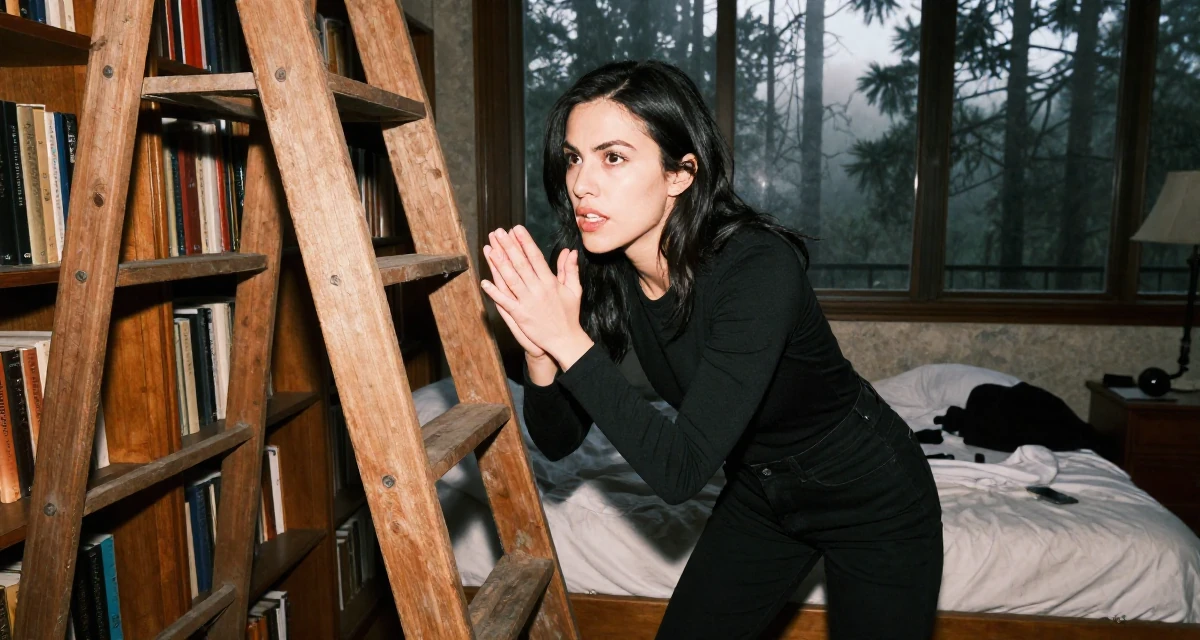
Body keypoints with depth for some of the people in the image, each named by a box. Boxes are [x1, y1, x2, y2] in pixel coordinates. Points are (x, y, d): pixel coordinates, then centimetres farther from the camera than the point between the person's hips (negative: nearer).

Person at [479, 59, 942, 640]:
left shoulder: (757, 267, -34)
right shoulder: (603, 272, -15)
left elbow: (680, 472, -36)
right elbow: (558, 441, -11)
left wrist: (569, 341, -39)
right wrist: (539, 347, -29)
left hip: (873, 498, -5)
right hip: (759, 492, 5)